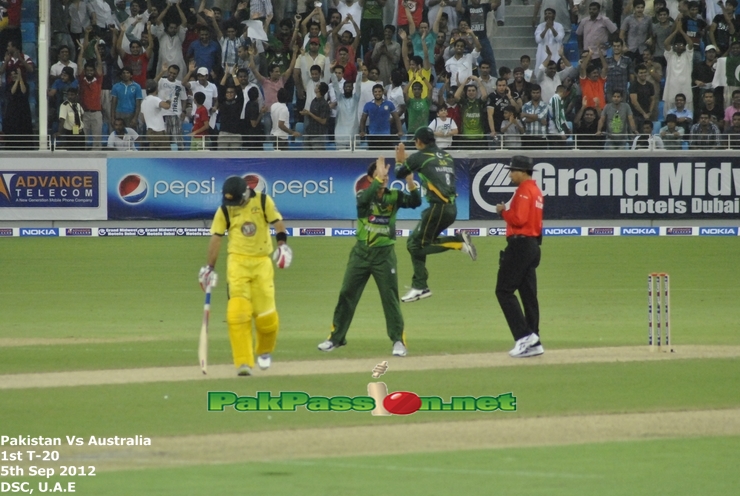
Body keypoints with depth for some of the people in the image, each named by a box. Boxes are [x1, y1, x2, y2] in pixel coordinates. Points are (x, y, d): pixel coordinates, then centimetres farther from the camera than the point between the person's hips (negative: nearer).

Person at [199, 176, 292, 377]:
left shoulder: (263, 201, -3)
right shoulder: (225, 209, 0)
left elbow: (277, 223, -2)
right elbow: (216, 238, 1)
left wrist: (282, 244, -20)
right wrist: (209, 268, -1)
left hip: (262, 262, 0)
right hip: (237, 262, 0)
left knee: (265, 313, -1)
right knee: (238, 313, -14)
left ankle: (264, 351, 30)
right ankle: (244, 363, -13)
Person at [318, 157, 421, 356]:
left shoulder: (394, 196, -2)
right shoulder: (363, 195, -6)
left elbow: (415, 202, -16)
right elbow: (365, 198, -30)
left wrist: (410, 181, -32)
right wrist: (379, 179, -37)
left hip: (384, 254, -1)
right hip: (361, 252, 1)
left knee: (390, 297, -3)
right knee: (347, 295, 8)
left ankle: (398, 340, 4)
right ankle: (336, 338, 20)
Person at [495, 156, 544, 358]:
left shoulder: (524, 191, -12)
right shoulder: (536, 191, 18)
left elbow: (519, 218, -22)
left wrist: (503, 211, -6)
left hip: (519, 244, -10)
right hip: (533, 244, 10)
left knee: (504, 290, -9)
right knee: (528, 293, 10)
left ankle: (524, 335, -17)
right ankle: (533, 342, 10)